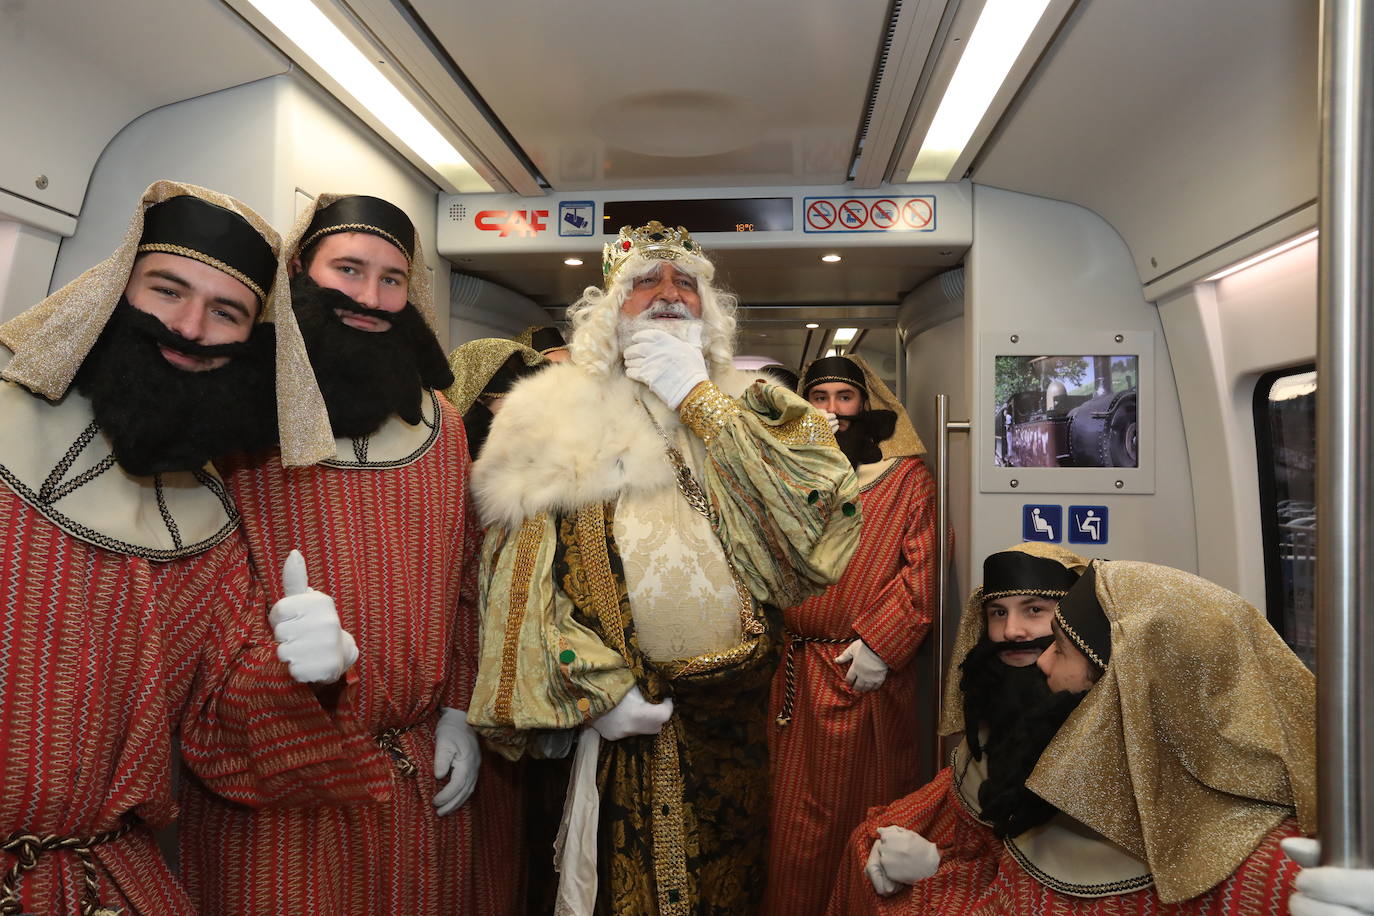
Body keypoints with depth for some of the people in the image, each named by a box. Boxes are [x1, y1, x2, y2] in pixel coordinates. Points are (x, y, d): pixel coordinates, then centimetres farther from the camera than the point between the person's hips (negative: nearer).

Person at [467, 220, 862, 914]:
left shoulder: (749, 408, 6)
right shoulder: (561, 413, -1)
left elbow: (818, 504, -13)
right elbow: (522, 572, -7)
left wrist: (697, 398, -12)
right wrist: (599, 689, -15)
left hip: (739, 710, 3)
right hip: (626, 716, -2)